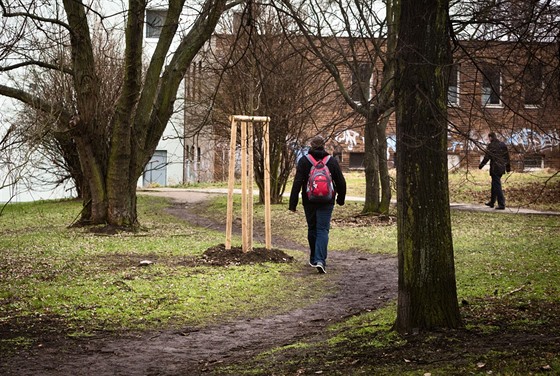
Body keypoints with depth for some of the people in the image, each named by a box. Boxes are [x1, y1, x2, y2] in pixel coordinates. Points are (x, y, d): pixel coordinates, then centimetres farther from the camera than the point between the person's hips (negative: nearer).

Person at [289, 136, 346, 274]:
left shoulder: (304, 161, -5)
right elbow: (341, 182, 6)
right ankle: (320, 260, -18)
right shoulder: (332, 161, 0)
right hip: (326, 202, 0)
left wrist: (293, 204, -8)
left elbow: (297, 183, -10)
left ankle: (313, 259, 27)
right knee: (323, 230, -2)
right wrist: (340, 199, 21)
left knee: (312, 229, 15)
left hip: (309, 201, 0)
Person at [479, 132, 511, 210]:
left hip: (495, 168, -8)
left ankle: (501, 204, -11)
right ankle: (492, 202, 30)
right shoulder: (503, 145, 10)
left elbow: (487, 157, -11)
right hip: (501, 168, 8)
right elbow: (507, 156, 16)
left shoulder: (491, 145, -11)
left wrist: (481, 165, 2)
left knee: (497, 186, -6)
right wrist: (508, 167, 24)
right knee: (494, 185, 20)